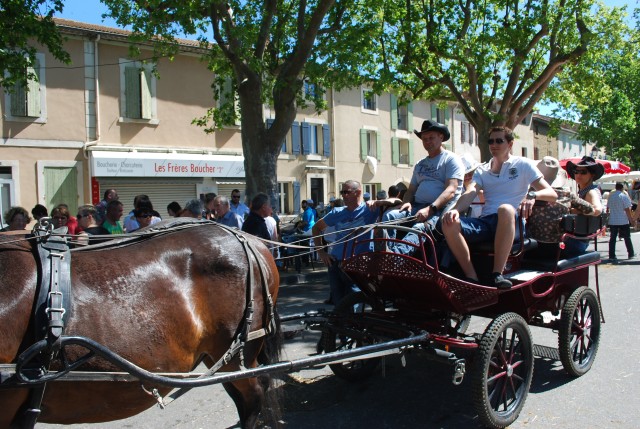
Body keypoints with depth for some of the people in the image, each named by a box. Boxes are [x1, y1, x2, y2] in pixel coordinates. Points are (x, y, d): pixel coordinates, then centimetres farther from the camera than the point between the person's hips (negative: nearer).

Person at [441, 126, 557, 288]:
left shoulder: (523, 164, 12)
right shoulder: (482, 170, 21)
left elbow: (552, 194, 5)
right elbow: (470, 193, 1)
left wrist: (532, 195, -18)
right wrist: (455, 210, -22)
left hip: (512, 223, -3)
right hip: (485, 222, 3)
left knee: (505, 209, -39)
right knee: (449, 223, -25)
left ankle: (497, 274, -35)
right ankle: (472, 279, -27)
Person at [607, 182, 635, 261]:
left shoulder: (610, 196, 6)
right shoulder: (624, 196, -10)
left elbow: (608, 207, 14)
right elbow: (627, 209, -12)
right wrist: (631, 219, -4)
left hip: (612, 221, 4)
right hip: (623, 221, -4)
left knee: (612, 238, 3)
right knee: (627, 238, 10)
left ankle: (611, 256, -1)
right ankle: (631, 254, 20)